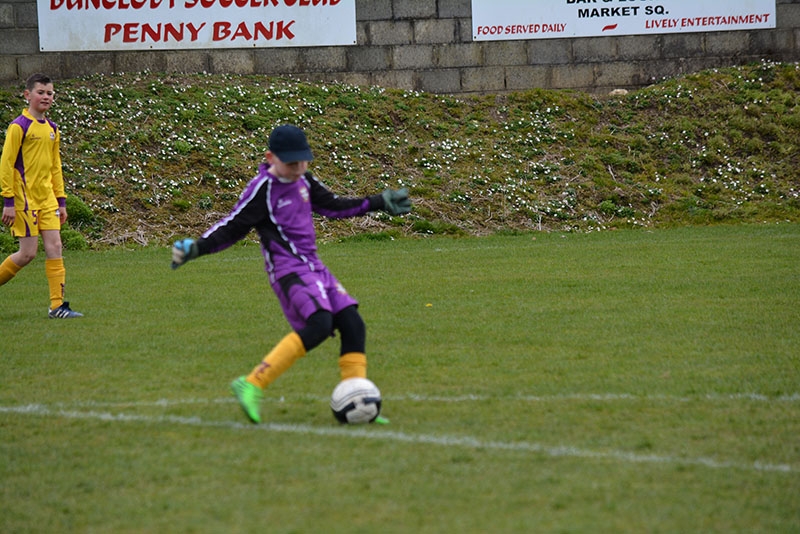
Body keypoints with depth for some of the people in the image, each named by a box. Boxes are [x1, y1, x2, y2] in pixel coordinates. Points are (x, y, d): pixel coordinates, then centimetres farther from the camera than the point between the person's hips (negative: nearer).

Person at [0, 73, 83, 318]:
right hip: (24, 198, -7)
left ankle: (58, 305, -1)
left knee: (54, 247, -1)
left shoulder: (52, 129, 12)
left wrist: (61, 200, 16)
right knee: (28, 252, -6)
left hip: (47, 199, 7)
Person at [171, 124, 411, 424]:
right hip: (289, 270, -8)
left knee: (353, 325, 0)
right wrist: (195, 249, -22)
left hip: (313, 266, 8)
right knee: (319, 324, -27)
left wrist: (380, 203, 28)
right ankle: (252, 386, -27)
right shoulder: (262, 190, -11)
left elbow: (332, 206, 26)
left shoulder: (303, 180, 11)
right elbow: (231, 228, -9)